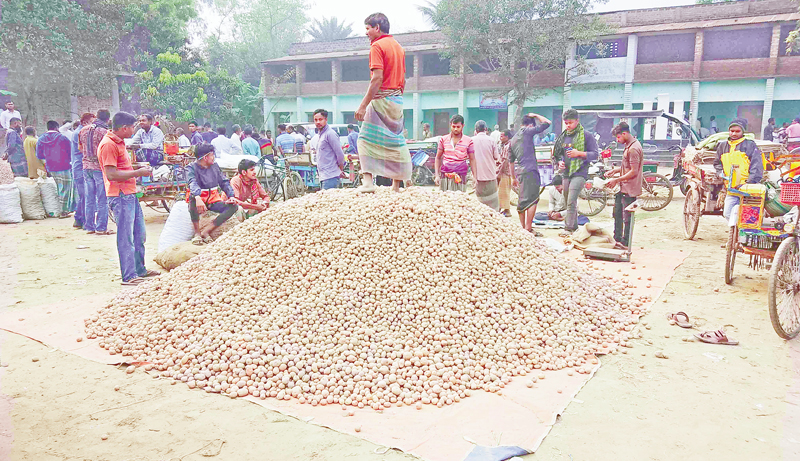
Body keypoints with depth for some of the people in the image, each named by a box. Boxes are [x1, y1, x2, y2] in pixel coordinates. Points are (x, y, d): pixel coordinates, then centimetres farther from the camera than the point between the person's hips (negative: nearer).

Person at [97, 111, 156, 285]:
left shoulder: (119, 142, 17)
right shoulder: (108, 145, -15)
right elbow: (112, 175, -22)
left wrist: (136, 167, 14)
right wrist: (138, 172, -17)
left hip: (130, 194, 10)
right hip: (120, 196, -10)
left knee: (139, 234, 16)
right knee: (126, 237, -5)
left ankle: (140, 270, 27)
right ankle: (129, 276, 1)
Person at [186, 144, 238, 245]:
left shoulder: (215, 166, 9)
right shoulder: (192, 167, -8)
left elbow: (224, 182, 10)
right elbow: (193, 183, -27)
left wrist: (231, 196, -9)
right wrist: (198, 198, -47)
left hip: (213, 200, 5)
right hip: (200, 200, -5)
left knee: (234, 207, -18)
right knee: (193, 197, -39)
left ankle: (206, 232, -19)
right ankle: (197, 232, -25)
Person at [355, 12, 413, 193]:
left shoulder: (377, 46, -8)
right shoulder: (398, 46, 16)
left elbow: (378, 78, -19)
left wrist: (363, 105, -20)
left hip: (381, 98, -8)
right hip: (397, 100, 8)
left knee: (366, 139, -5)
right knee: (396, 141, 10)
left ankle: (368, 182, -16)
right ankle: (396, 185, 13)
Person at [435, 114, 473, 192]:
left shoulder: (468, 141, 3)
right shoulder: (443, 139, 9)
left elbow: (472, 160, 6)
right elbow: (438, 158, 12)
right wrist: (437, 175, 4)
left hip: (460, 176, -2)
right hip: (444, 176, 2)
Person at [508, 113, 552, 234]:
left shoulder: (513, 139, 20)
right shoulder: (527, 132, -2)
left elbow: (511, 161, 22)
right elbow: (547, 123, -3)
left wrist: (514, 178, 26)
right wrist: (535, 115, 12)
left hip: (520, 172, 8)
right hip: (530, 171, -8)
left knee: (523, 200, 13)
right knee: (533, 200, -7)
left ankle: (522, 227, 19)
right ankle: (528, 229, -11)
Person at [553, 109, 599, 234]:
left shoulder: (587, 136, -2)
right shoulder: (563, 136, 15)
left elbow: (595, 154, -5)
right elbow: (558, 153, 23)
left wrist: (579, 153, -19)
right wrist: (559, 162, 1)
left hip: (579, 173, -7)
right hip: (566, 173, 7)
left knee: (571, 202, -18)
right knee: (569, 203, 11)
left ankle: (568, 229, -18)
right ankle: (574, 227, 23)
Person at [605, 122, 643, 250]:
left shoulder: (633, 149, -20)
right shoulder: (628, 146, 12)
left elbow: (633, 172, -22)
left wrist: (616, 180, -18)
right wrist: (614, 171, 11)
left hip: (629, 189, -10)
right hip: (623, 188, 11)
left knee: (627, 217, -1)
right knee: (617, 213, 17)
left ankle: (625, 243, 7)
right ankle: (617, 239, 28)